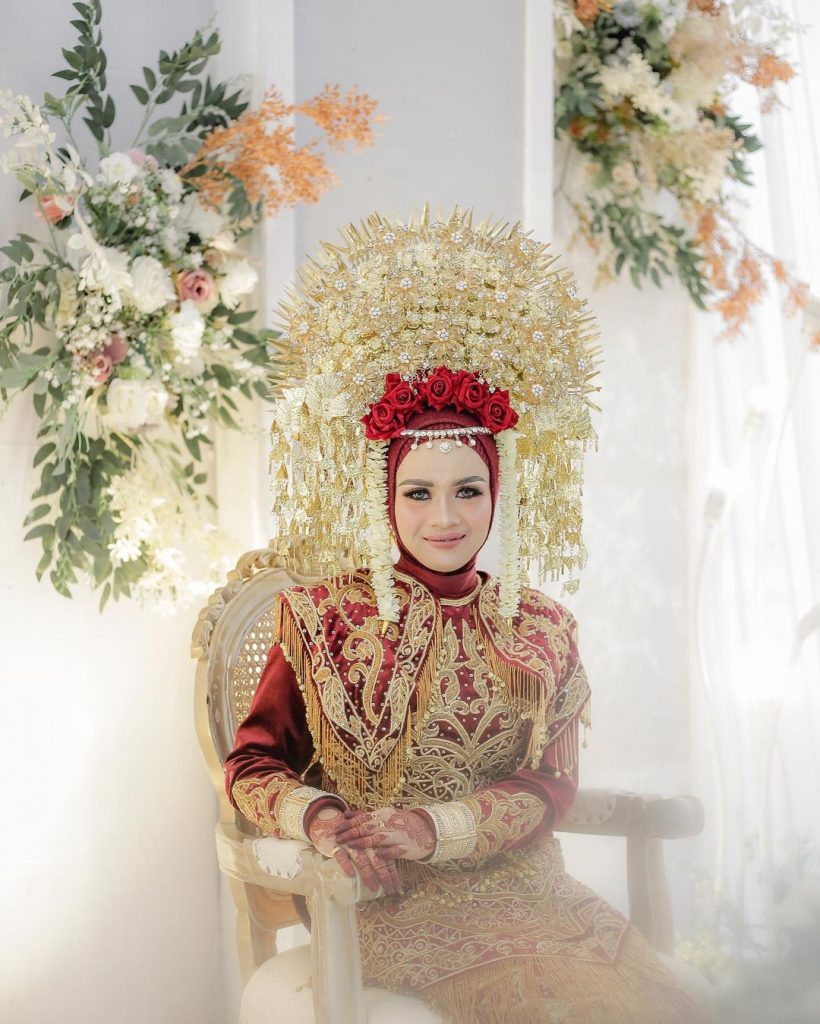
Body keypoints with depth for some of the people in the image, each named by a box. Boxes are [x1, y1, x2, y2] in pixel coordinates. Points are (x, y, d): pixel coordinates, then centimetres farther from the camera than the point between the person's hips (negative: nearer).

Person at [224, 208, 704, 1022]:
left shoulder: (541, 631, 9)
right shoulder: (323, 618, 3)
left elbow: (551, 784, 1)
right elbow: (252, 764, 2)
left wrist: (434, 826, -16)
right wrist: (319, 818, -21)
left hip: (521, 887, 4)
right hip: (397, 901, -3)